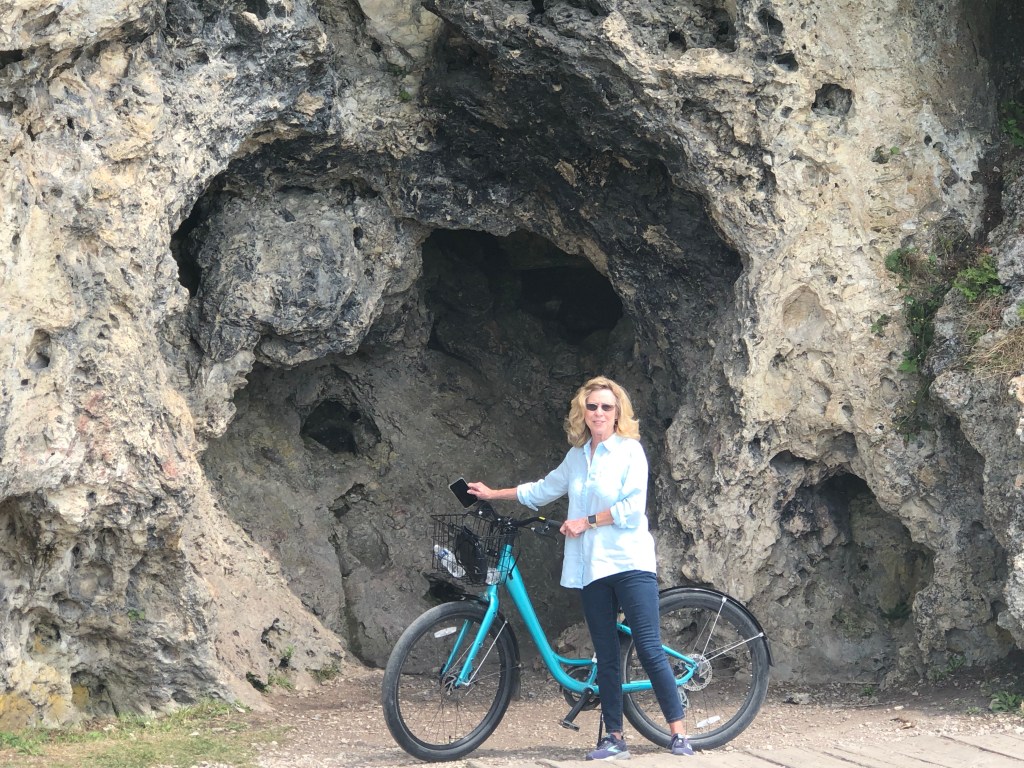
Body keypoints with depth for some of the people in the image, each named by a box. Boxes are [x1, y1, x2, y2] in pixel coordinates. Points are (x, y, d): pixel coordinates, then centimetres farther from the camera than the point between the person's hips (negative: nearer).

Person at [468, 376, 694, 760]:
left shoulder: (630, 450, -3)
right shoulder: (576, 457, 14)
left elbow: (632, 508, -13)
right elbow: (543, 490, 28)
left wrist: (586, 521, -8)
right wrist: (494, 493, 32)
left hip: (629, 563, -6)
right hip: (591, 568, 6)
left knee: (649, 648, -9)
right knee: (606, 656, 7)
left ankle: (679, 734, -4)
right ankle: (614, 738, 12)